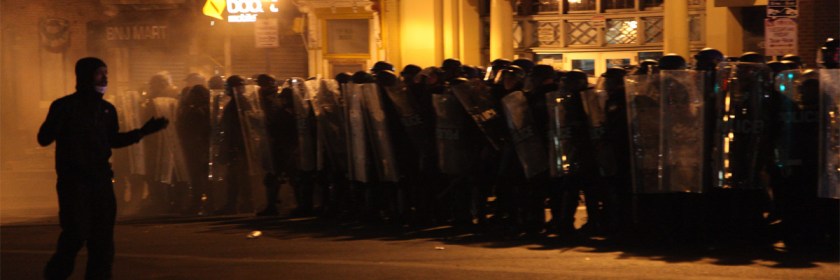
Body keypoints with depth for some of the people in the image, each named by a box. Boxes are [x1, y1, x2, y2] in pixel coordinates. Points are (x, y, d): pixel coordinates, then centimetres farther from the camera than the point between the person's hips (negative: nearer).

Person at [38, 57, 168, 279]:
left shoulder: (107, 109, 11)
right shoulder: (65, 106, -6)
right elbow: (44, 139, -11)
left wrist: (143, 131, 15)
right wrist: (59, 120, -31)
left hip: (101, 180, 5)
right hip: (73, 181, -5)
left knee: (102, 237, 4)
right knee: (76, 234, -9)